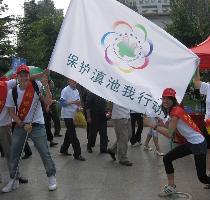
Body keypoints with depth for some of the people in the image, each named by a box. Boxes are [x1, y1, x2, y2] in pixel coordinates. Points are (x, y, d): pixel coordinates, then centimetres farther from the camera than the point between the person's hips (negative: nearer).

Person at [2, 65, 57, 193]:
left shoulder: (37, 86, -7)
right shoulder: (12, 92, -2)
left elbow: (48, 102, -12)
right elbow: (12, 112, 2)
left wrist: (46, 86, -23)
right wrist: (23, 125, -9)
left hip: (37, 125, -2)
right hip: (20, 125, 3)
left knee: (45, 153, -1)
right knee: (14, 154, 5)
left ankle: (52, 177, 18)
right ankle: (14, 180, 22)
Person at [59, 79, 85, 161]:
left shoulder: (76, 91, 12)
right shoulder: (65, 90, -11)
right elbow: (62, 102, -17)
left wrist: (78, 106, -1)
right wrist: (73, 102, -26)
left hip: (74, 115, 8)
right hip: (67, 115, -8)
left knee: (69, 133, 17)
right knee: (73, 135, -7)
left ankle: (63, 149, 32)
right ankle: (77, 154, -3)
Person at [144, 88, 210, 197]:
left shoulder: (176, 110, -20)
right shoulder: (172, 111, 8)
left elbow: (170, 134, -27)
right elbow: (172, 134, 8)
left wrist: (152, 124, -25)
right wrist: (161, 124, -3)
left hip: (198, 143, -9)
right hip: (189, 142, 9)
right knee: (167, 158, 5)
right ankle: (171, 187, 16)